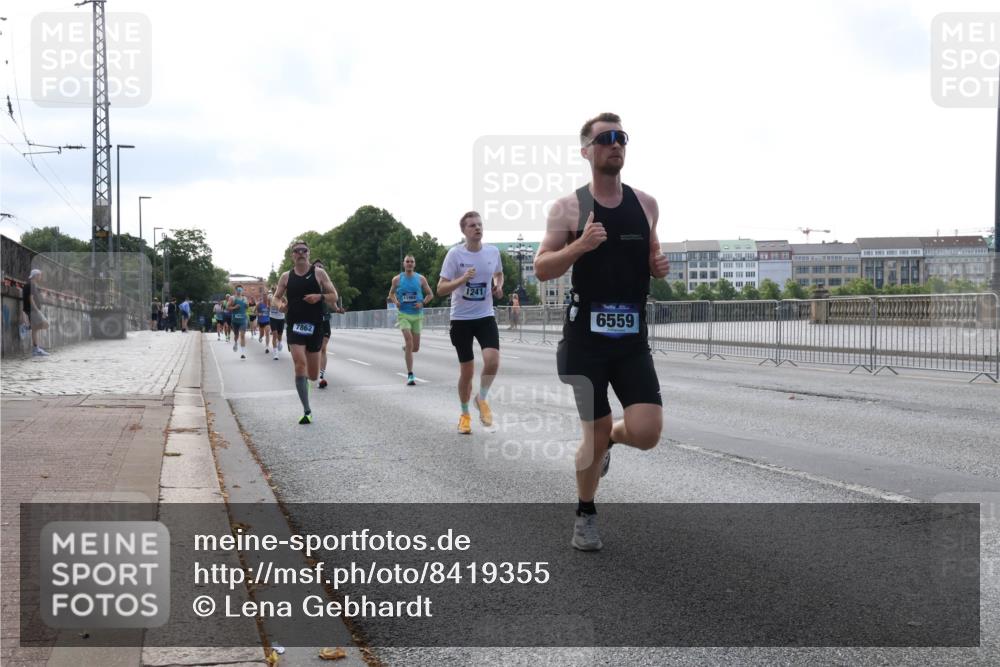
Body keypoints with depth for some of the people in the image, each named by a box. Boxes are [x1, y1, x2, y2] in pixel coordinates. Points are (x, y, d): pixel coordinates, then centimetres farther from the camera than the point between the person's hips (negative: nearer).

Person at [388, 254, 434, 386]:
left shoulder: (421, 279, 3)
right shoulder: (397, 279, 3)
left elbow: (430, 294, 10)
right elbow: (391, 293, 17)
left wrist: (423, 303, -8)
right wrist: (395, 302, -4)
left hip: (417, 315, 2)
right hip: (403, 314, -2)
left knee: (415, 348, 5)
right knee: (409, 341, -19)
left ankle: (405, 348, 45)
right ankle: (410, 375, -16)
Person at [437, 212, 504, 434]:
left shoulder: (493, 252, 1)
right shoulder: (455, 254, -9)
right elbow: (441, 289, -10)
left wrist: (499, 286, 2)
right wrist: (462, 279, -26)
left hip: (485, 316, 2)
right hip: (461, 318, -2)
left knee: (492, 360, -19)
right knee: (467, 370, 3)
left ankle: (482, 398, 8)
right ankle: (465, 414, 25)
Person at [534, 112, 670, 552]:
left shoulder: (646, 204, 7)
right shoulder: (567, 208, -4)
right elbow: (541, 270, -5)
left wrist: (660, 266, -2)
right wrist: (580, 245, -22)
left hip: (633, 339, 3)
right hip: (586, 338, -3)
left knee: (646, 433, -10)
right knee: (594, 434, 3)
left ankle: (607, 437, 26)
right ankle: (585, 515, 27)